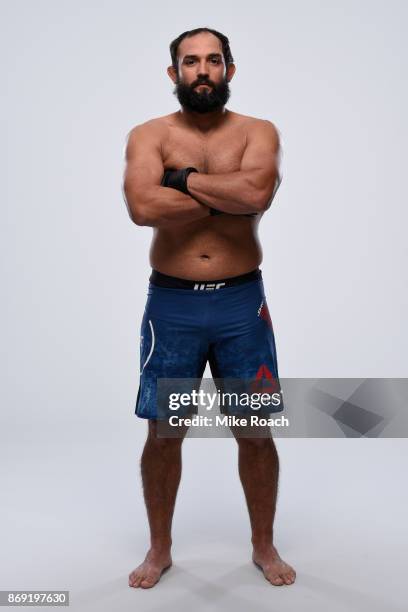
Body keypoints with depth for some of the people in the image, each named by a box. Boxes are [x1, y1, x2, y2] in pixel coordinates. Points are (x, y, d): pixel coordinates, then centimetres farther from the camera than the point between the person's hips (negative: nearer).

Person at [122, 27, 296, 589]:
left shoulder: (259, 132, 3)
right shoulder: (149, 135, 1)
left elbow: (257, 193, -20)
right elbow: (142, 207, -19)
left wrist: (183, 177, -12)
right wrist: (227, 197, -14)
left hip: (242, 301, 1)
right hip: (171, 302, 0)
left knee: (256, 431, 9)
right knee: (163, 433, 8)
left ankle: (264, 546, 31)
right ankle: (160, 549, 30)